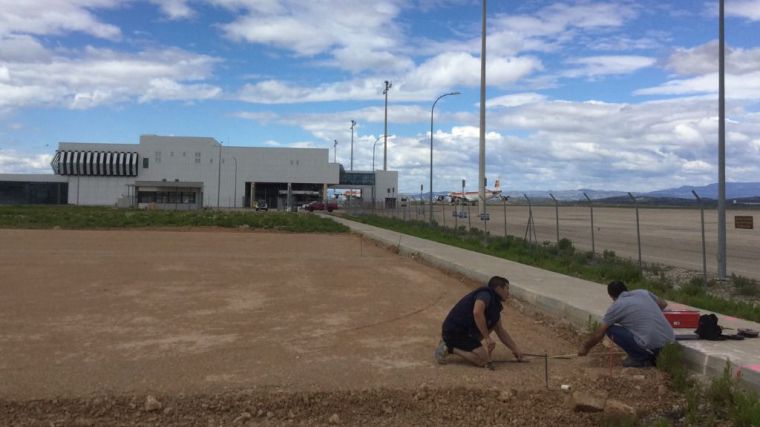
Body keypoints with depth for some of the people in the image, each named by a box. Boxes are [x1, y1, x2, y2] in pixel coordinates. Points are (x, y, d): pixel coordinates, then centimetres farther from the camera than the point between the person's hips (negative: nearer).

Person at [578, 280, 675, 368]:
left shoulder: (615, 307, 0)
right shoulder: (643, 292, 14)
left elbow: (598, 334, 7)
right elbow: (663, 304, 32)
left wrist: (586, 347, 24)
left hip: (652, 346, -7)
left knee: (610, 329, 4)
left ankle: (640, 359, 5)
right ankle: (652, 356, 18)